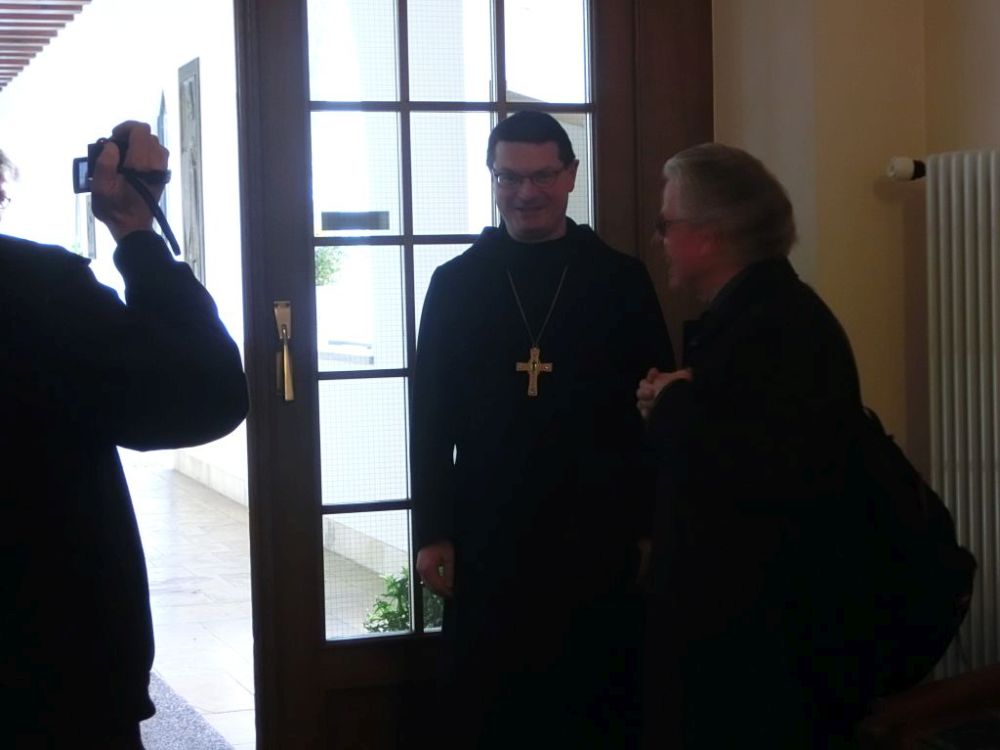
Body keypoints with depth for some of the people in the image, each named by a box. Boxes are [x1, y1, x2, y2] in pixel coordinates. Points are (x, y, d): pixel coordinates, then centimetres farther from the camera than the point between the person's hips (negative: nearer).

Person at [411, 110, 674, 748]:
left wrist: (654, 529, -2)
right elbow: (432, 416, 4)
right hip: (487, 541, 1)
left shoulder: (622, 279, 2)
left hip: (598, 539, -1)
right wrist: (433, 533, -1)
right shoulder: (455, 282, 5)